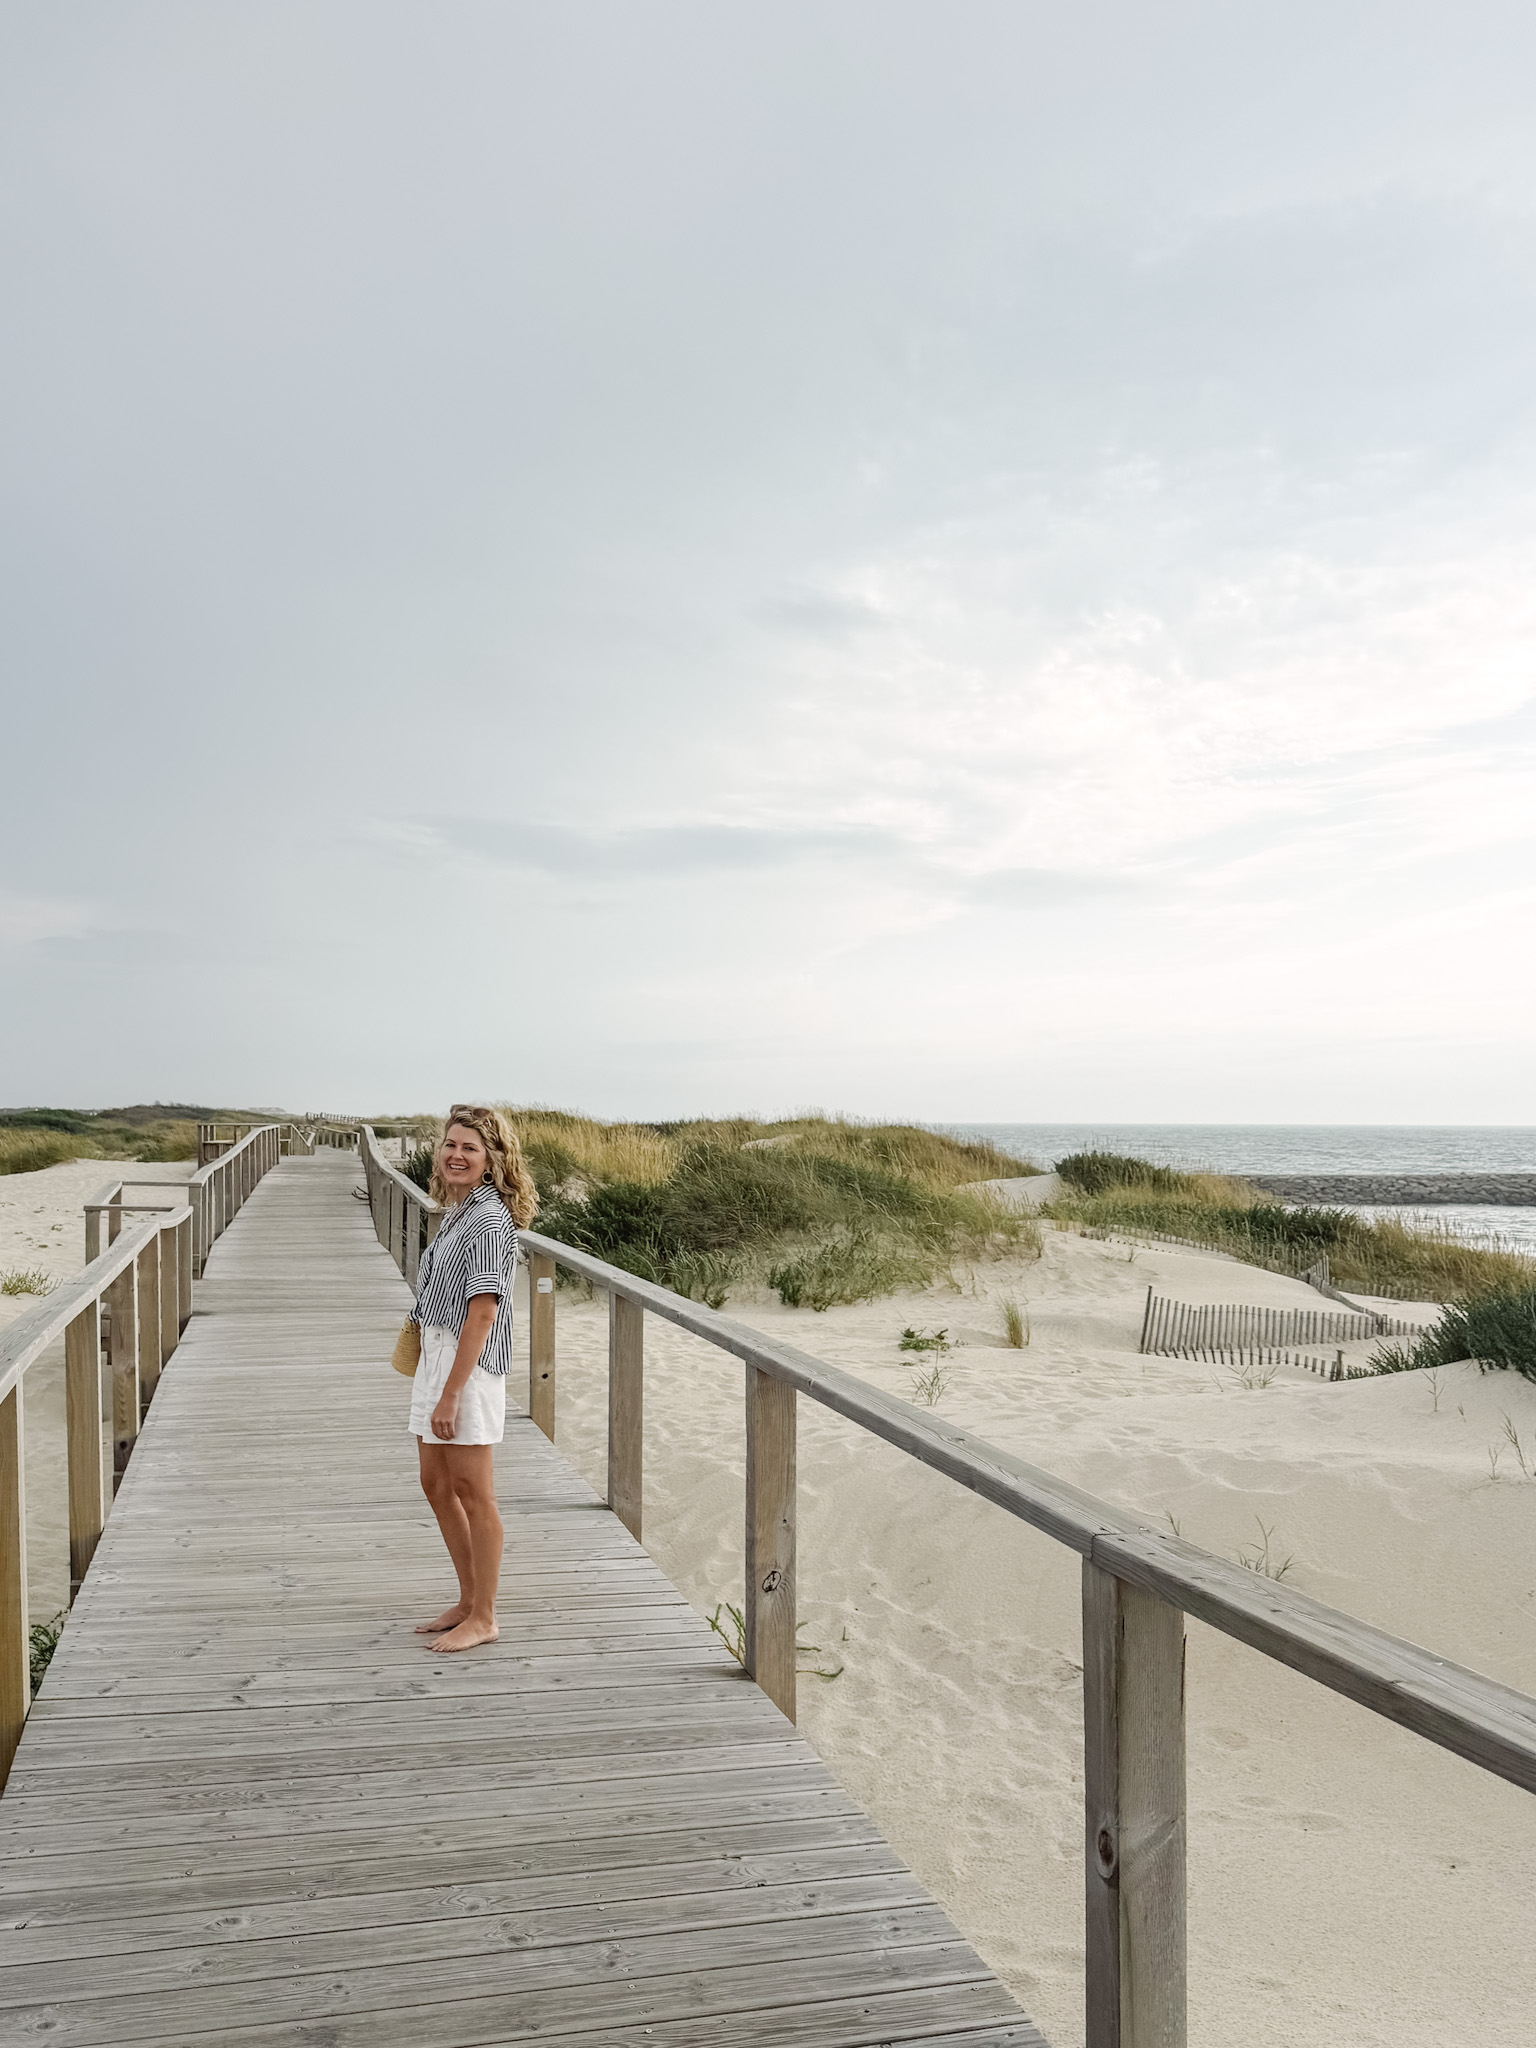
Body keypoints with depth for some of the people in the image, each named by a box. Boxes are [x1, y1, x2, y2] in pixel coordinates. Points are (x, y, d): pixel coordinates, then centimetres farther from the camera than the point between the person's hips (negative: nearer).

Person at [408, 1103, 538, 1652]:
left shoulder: (489, 1218, -16)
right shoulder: (457, 1211, 13)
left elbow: (481, 1313, -20)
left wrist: (450, 1395, -22)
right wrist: (433, 1383, 19)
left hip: (470, 1362, -10)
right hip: (436, 1354, 10)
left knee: (472, 1491, 1)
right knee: (436, 1485, 17)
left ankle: (483, 1618, 13)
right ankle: (469, 1600, 30)